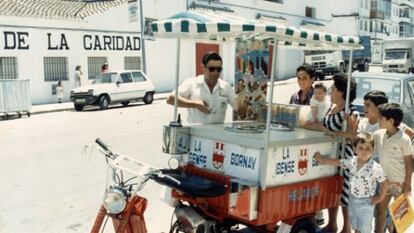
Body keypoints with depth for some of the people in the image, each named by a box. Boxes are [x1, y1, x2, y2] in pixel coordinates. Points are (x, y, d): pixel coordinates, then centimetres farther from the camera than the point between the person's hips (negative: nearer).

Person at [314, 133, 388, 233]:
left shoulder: (376, 168, -24)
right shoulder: (351, 161, -9)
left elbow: (384, 182, -15)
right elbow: (338, 162, 5)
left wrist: (380, 197, -10)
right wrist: (323, 160, 4)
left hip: (366, 203, -5)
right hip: (352, 199, 5)